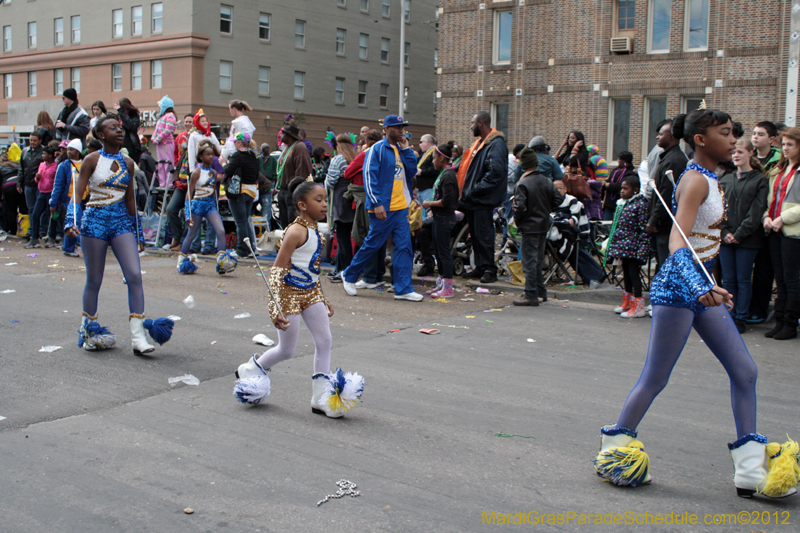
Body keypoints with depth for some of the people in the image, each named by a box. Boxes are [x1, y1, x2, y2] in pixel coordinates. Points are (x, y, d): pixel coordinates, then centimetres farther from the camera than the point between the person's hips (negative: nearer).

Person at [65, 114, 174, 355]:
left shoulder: (128, 163, 8)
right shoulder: (92, 160, -3)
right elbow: (78, 195, -5)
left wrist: (138, 233, 16)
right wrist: (71, 222, -21)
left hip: (122, 222, 3)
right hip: (95, 221, -3)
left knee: (135, 275, -12)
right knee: (94, 280, 6)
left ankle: (138, 337, -12)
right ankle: (88, 327, 30)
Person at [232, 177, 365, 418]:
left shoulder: (316, 231, 7)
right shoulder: (296, 231, -19)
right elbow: (277, 269, -21)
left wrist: (323, 300, 21)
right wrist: (276, 310, -27)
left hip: (311, 292, 8)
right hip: (290, 292, -8)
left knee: (324, 341, 3)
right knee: (286, 350, 4)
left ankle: (322, 398, 11)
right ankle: (252, 369, 32)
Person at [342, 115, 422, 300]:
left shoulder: (401, 150, 15)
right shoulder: (377, 149, -6)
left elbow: (412, 172, 6)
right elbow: (369, 177, -12)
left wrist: (406, 149, 1)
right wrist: (377, 204, -17)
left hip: (401, 208, 7)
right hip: (383, 208, -6)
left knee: (404, 246, 1)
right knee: (372, 244, 1)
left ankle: (403, 289, 3)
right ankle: (349, 276, 21)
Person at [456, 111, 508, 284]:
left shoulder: (496, 144, -14)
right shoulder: (481, 142, 17)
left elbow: (496, 172, -24)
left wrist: (475, 190, -21)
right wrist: (466, 191, 12)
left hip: (483, 199, -10)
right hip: (472, 198, 10)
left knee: (484, 235, -5)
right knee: (476, 235, 12)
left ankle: (489, 269, 2)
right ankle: (480, 268, 19)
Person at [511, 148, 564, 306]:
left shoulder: (522, 184, -16)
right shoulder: (547, 181, 3)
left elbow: (520, 206, -21)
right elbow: (558, 199, 5)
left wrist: (517, 220, -4)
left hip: (529, 227, -6)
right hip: (544, 225, 7)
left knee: (529, 261, -3)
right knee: (538, 260, 18)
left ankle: (531, 295, -1)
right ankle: (539, 289, 26)